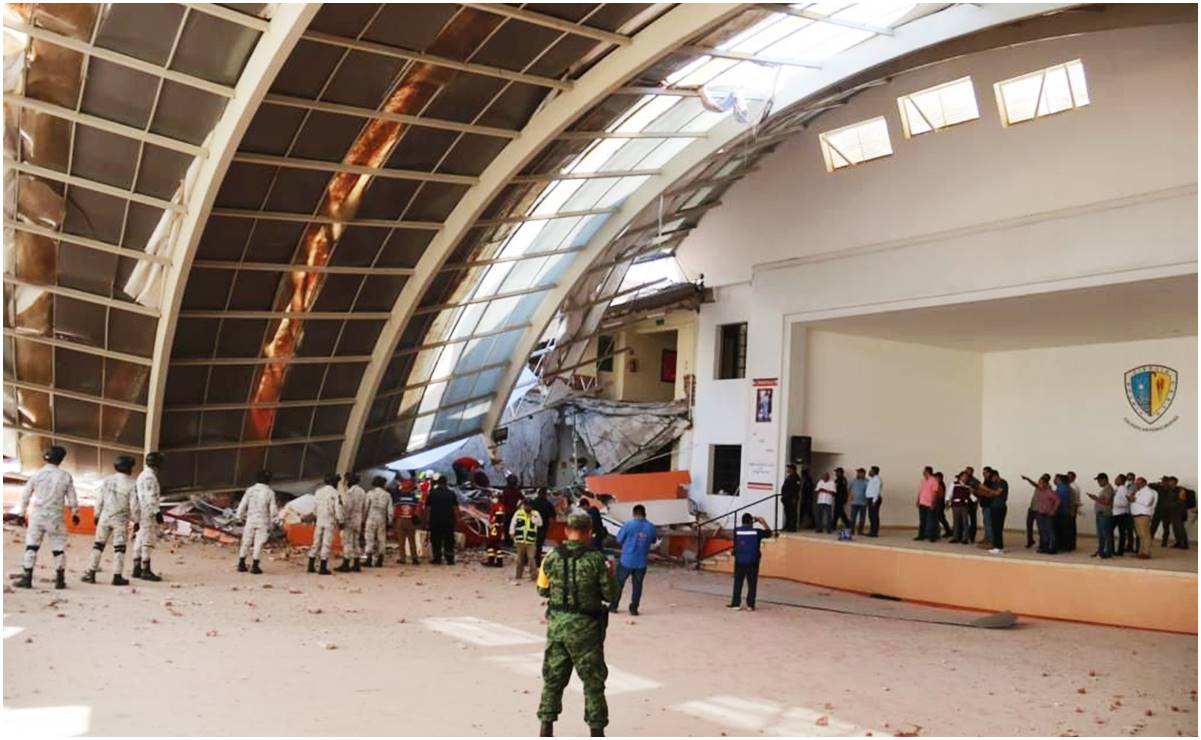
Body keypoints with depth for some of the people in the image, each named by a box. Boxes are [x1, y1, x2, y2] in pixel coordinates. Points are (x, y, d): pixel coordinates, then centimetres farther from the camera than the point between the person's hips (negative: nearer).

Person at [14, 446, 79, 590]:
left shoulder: (37, 475, -3)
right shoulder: (66, 476, -3)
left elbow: (25, 495, 3)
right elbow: (72, 498, 2)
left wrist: (21, 513, 14)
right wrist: (75, 513, 16)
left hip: (37, 516, 0)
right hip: (55, 517, 0)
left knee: (31, 546, 7)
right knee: (59, 548, 8)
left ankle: (27, 578, 4)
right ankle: (60, 579, 11)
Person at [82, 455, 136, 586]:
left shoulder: (106, 481, -1)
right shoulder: (131, 484, -10)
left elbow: (99, 500, 2)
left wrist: (97, 515, 15)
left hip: (105, 517, 3)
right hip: (121, 519, -3)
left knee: (98, 545, 13)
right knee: (119, 548, 5)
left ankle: (91, 573, 13)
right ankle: (117, 576, 6)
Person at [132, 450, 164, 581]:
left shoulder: (143, 475, 19)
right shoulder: (149, 477, -14)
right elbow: (151, 497, -21)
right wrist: (157, 512, -22)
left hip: (142, 514, 10)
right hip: (149, 513, -10)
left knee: (140, 541, 11)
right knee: (148, 541, -8)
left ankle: (137, 569, 14)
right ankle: (145, 571, -7)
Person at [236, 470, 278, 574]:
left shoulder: (250, 490, -3)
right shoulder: (270, 492, -8)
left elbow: (242, 506, -1)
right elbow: (273, 510, -6)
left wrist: (240, 517, 13)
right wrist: (273, 521, 7)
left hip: (250, 521, 2)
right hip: (263, 522, -2)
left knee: (246, 542, 11)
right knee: (259, 544, 3)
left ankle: (241, 564, 15)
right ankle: (255, 566, 2)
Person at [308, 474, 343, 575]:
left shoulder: (318, 491, 7)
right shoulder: (335, 493, -11)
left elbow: (315, 507, 12)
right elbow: (338, 510, -13)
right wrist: (341, 521, -3)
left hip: (319, 521, 6)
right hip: (330, 522, -6)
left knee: (316, 543, 12)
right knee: (326, 544, -2)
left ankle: (311, 566, 14)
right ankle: (323, 568, -1)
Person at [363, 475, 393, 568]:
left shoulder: (370, 493, -3)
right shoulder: (387, 495, 5)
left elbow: (366, 507, -6)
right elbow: (390, 511, 3)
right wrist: (389, 522, 10)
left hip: (371, 518, -2)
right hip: (382, 519, 2)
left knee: (370, 539, 1)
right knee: (381, 539, 8)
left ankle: (369, 560, -4)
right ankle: (379, 560, 8)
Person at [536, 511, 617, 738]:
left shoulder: (551, 557, -4)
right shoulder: (596, 559, -14)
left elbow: (542, 590, 6)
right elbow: (610, 595, -8)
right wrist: (608, 573, 9)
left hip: (557, 624, 3)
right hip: (585, 627, -3)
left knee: (553, 677, 16)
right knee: (593, 681, 10)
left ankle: (546, 728, 19)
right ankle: (596, 731, 14)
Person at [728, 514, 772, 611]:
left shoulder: (736, 531, -3)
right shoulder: (756, 532, -5)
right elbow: (769, 533, 11)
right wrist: (763, 522, 22)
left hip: (739, 561, 1)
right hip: (752, 562, -1)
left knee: (738, 583, 8)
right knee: (752, 584, 7)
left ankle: (736, 603, 7)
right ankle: (750, 604, 7)